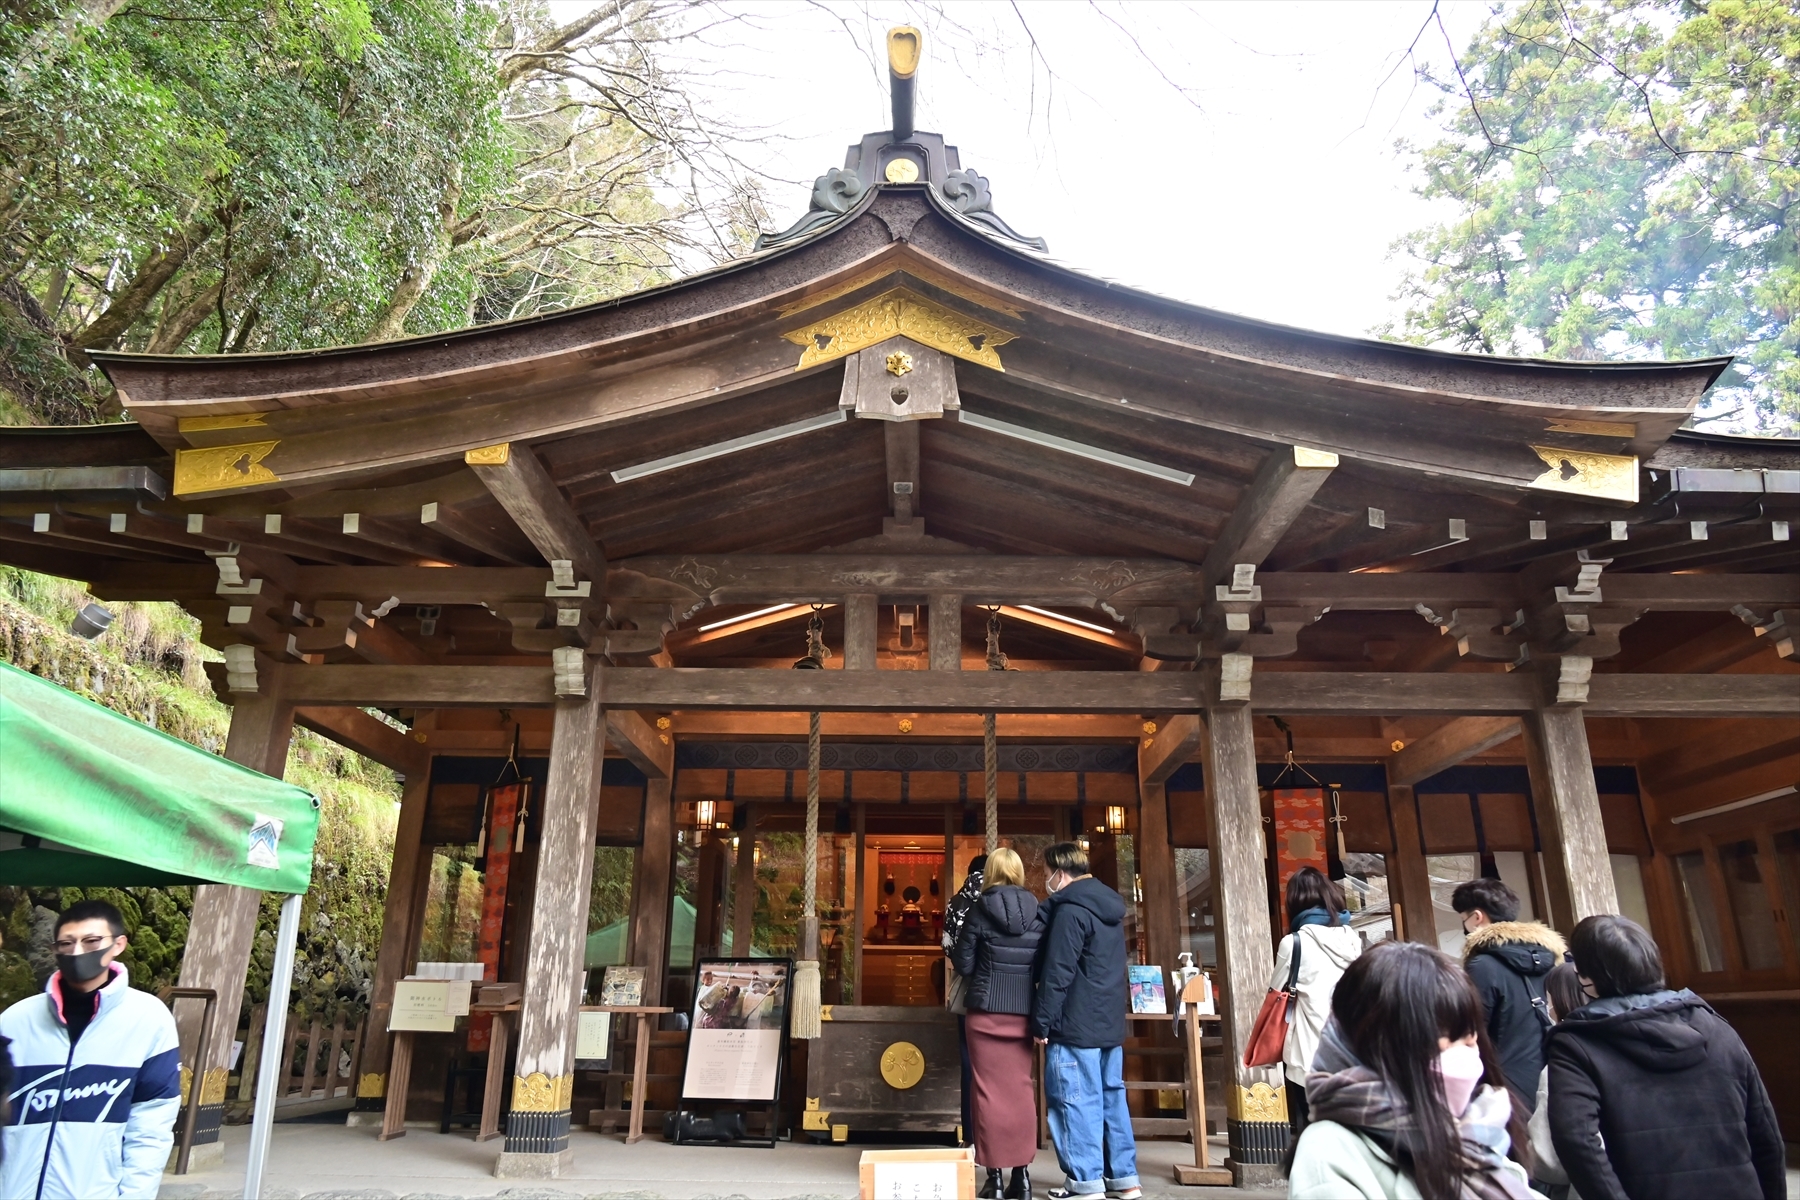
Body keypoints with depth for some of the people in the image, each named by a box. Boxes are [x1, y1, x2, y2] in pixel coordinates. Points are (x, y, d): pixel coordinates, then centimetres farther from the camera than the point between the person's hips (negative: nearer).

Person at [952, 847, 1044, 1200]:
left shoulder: (981, 911, -8)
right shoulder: (1038, 913, 0)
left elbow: (963, 965, -3)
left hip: (987, 1011, -3)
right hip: (1024, 1012, 3)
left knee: (990, 1091, 5)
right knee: (1021, 1089, 12)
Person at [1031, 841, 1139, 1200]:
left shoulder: (1069, 909, -15)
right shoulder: (1110, 906, 14)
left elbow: (1056, 972, -18)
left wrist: (1042, 1021, -13)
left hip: (1076, 1023, -9)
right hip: (1109, 1021, 9)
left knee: (1076, 1100, -2)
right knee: (1112, 1096, 13)